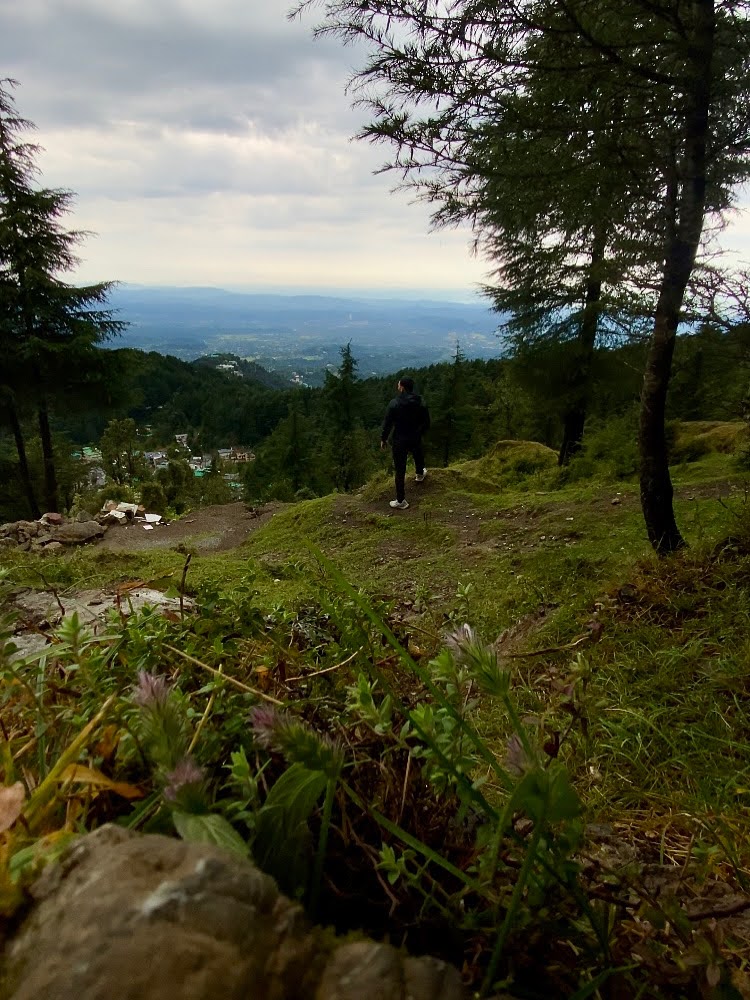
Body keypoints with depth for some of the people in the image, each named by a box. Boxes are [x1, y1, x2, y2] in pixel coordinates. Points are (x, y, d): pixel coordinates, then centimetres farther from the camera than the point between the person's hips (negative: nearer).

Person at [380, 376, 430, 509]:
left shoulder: (394, 403, -18)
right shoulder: (420, 403, -7)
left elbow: (387, 423, -14)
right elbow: (426, 423, 0)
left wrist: (383, 438, 0)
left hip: (400, 441, -4)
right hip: (416, 439, 4)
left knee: (400, 470, 3)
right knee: (418, 456, 36)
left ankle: (401, 501, 7)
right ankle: (420, 474, 66)